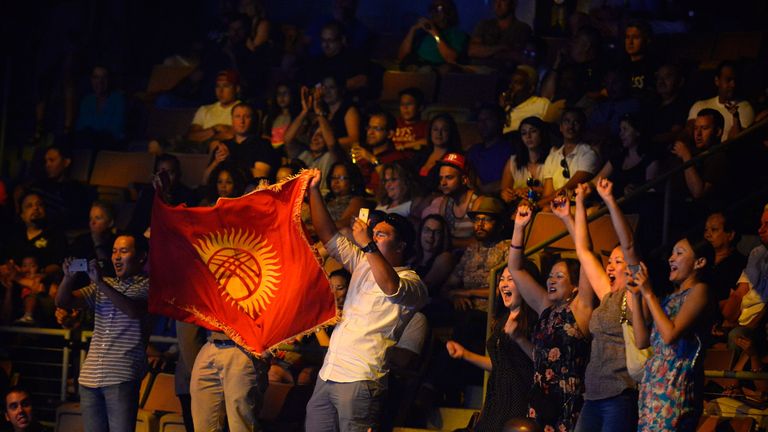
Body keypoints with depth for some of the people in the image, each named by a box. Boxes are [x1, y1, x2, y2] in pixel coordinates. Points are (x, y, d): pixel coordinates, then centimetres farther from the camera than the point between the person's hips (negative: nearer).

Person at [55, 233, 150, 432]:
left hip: (121, 377, -6)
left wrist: (101, 282, -20)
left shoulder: (147, 286, 3)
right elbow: (62, 301, 13)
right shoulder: (102, 287, 21)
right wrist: (68, 277, -7)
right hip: (90, 377, 6)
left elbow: (134, 310, -18)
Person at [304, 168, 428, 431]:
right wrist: (314, 191, 14)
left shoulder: (411, 282, -1)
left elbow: (391, 287, -24)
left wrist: (367, 244, -21)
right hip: (328, 374, 7)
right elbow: (329, 237, 21)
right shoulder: (364, 265, 22)